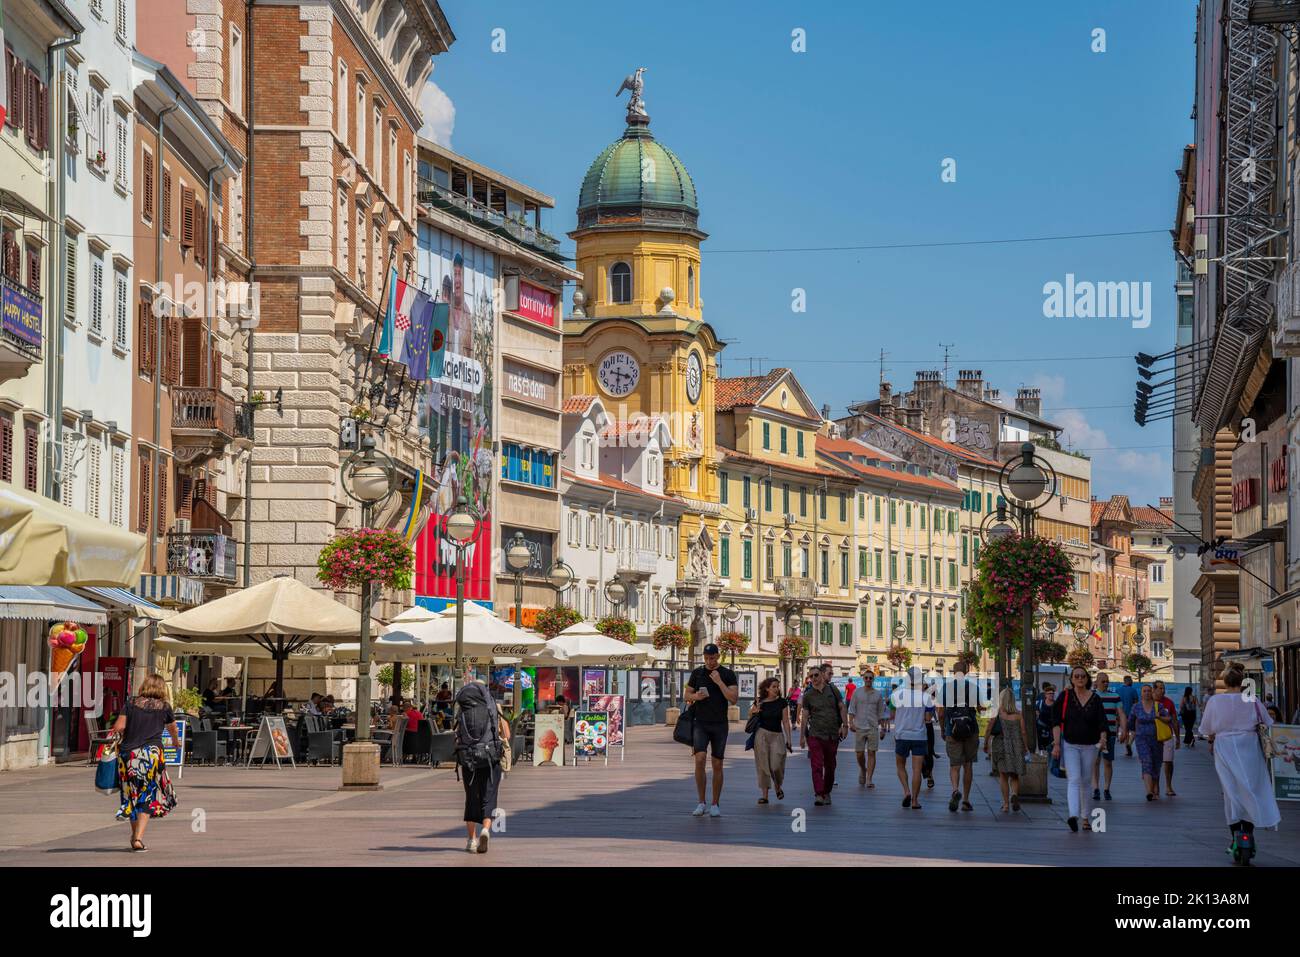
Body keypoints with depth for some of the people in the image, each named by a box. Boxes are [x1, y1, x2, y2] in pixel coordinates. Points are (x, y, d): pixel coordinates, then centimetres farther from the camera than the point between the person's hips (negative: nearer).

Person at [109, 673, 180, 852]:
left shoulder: (131, 703, 7)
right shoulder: (164, 707, 8)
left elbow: (119, 727, -4)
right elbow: (174, 730, 25)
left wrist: (114, 737, 17)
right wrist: (176, 742, 47)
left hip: (128, 753, 2)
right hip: (151, 753, -2)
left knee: (132, 795, 17)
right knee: (148, 798, 4)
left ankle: (135, 835, 28)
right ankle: (138, 838, -8)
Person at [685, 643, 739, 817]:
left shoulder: (728, 674, 1)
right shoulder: (697, 673, 8)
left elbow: (734, 699, -7)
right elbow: (686, 695, 13)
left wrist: (719, 682, -14)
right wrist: (695, 696, -9)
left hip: (719, 725, -1)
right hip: (701, 724, 1)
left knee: (717, 765, 2)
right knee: (699, 759, -15)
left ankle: (715, 805, 11)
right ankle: (701, 803, -8)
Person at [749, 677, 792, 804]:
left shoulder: (782, 703, 0)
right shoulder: (759, 702, 1)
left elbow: (786, 722, 2)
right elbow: (750, 717, 15)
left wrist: (788, 740, -2)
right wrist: (753, 712, -9)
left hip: (777, 736, -1)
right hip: (761, 735, 1)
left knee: (776, 765, -8)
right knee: (763, 765, -1)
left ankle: (778, 787, 22)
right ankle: (764, 795, 4)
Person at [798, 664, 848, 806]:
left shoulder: (832, 690, 5)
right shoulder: (808, 695, 1)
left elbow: (842, 708, 9)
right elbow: (804, 716, 2)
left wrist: (845, 726, -2)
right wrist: (802, 736, -1)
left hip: (833, 734, 2)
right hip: (815, 734, -2)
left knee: (830, 766, 10)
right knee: (817, 765, -13)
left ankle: (827, 793, 24)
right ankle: (818, 795, -16)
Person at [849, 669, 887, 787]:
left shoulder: (878, 695, 8)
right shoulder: (857, 693, 6)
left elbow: (881, 713, 13)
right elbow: (852, 709, 4)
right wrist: (851, 723, -9)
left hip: (873, 728, 0)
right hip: (859, 727, 0)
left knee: (871, 753, -6)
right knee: (859, 754, 2)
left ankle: (869, 780, -7)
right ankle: (862, 771, 31)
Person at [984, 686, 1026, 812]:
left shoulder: (996, 713, -4)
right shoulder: (1019, 715, 0)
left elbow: (989, 730, -3)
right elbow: (1023, 732, 1)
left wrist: (985, 745, 8)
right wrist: (1025, 748, 11)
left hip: (1000, 744, -1)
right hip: (1016, 745, 1)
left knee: (1003, 775, 5)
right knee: (1015, 776, 11)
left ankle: (1006, 803, 0)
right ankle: (1015, 794, -16)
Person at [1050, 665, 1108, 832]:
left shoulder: (1095, 699, 3)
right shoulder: (1065, 697, -2)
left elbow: (1102, 723, 1)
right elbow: (1056, 722, -3)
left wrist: (1102, 739, -17)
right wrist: (1056, 744, -10)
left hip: (1089, 746, 2)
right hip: (1069, 745, -2)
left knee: (1085, 781, 10)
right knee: (1074, 779, -16)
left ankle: (1085, 817, 19)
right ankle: (1073, 815, -28)